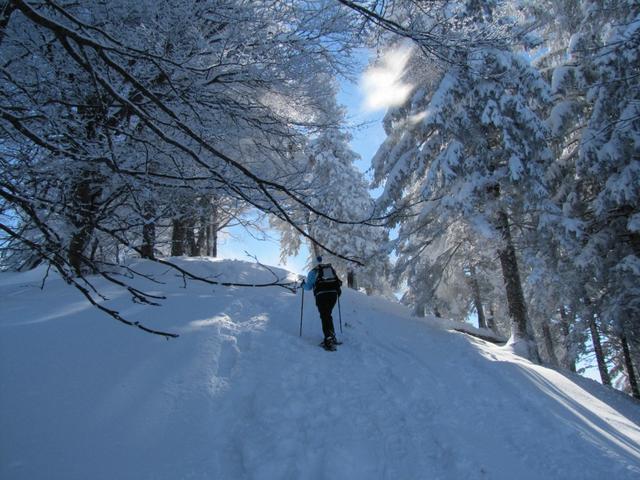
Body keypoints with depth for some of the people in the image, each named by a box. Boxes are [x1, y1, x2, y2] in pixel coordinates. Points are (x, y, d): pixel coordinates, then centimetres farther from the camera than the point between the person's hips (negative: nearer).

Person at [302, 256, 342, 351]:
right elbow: (337, 282, 23)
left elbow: (308, 287, 9)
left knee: (325, 316, -5)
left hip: (321, 295, -4)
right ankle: (332, 337, 21)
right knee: (327, 315, 19)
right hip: (333, 294, 4)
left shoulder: (313, 271, 8)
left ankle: (329, 340, -18)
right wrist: (338, 290, 42)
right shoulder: (331, 269, 20)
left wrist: (303, 284, 31)